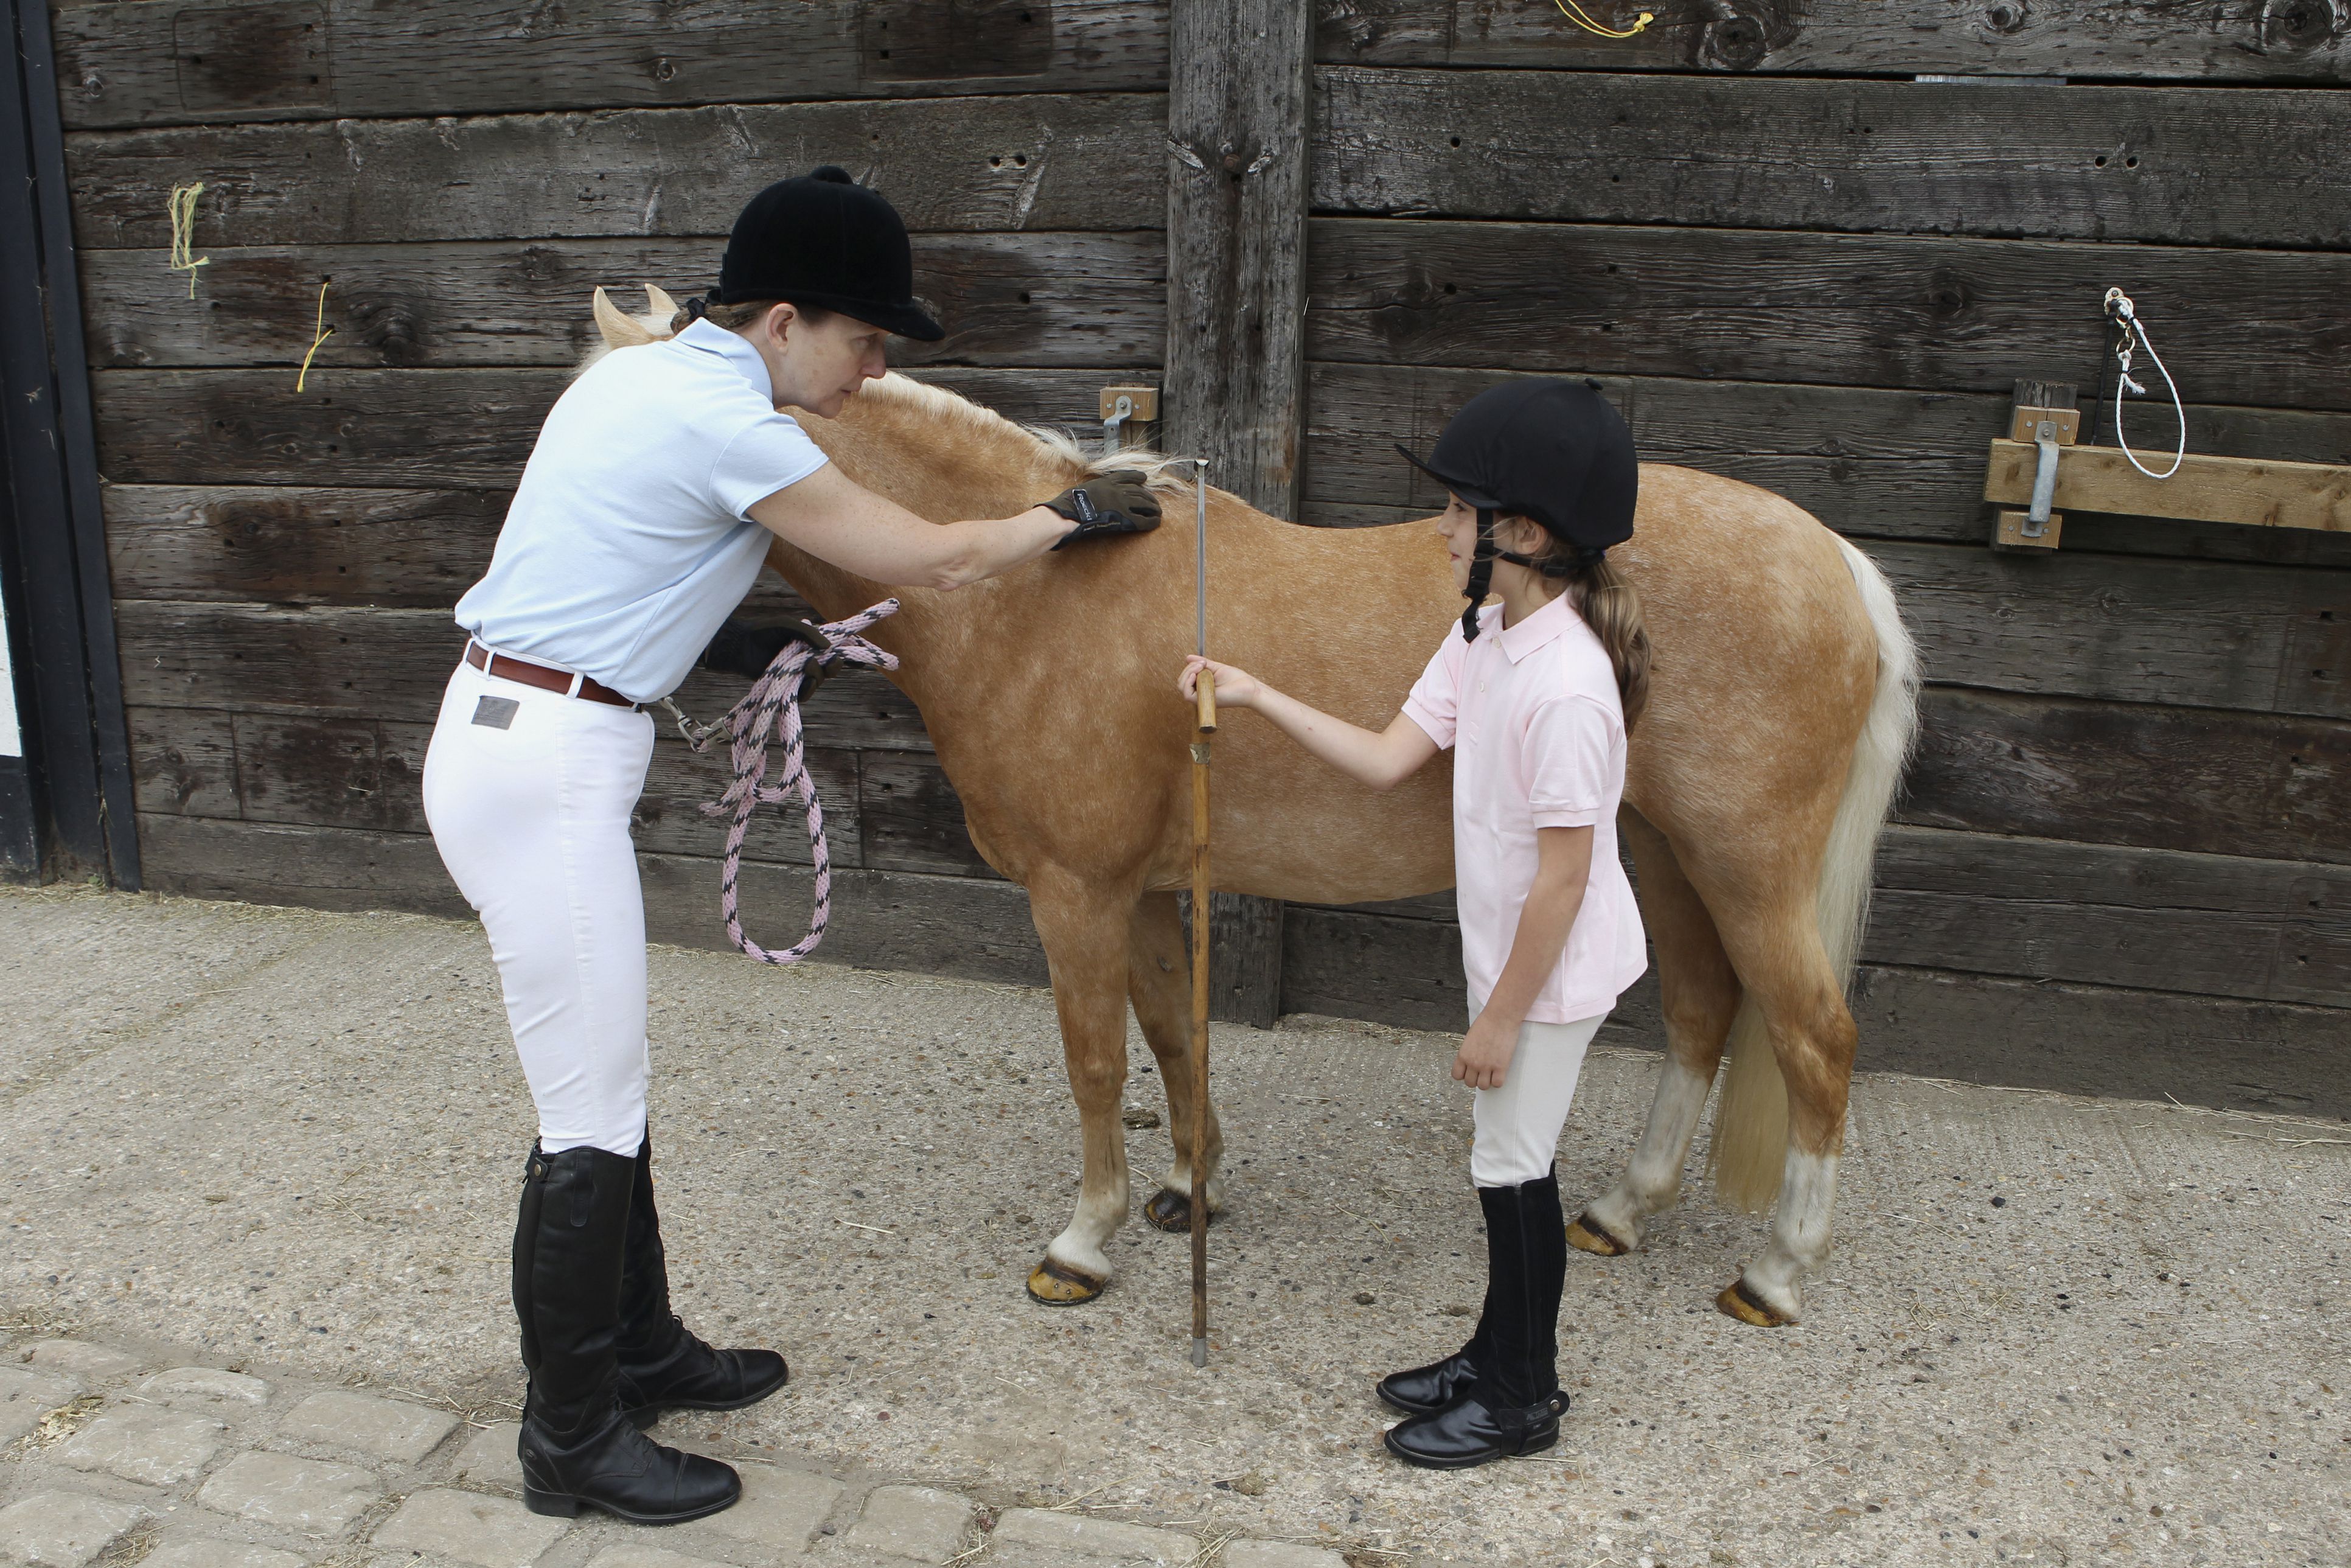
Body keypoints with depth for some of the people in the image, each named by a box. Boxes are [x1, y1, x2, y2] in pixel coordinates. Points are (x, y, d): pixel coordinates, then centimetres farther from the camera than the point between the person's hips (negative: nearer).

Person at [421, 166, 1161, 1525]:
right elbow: (937, 561, -11)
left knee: (610, 1085, 18)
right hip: (544, 769, -10)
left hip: (532, 739, 10)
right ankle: (574, 1442, 16)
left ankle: (640, 1350, 34)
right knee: (593, 1120, 0)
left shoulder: (646, 375, 12)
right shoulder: (723, 424, -18)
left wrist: (746, 643, 12)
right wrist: (1071, 514, 5)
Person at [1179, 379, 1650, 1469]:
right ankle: (1498, 1355, 38)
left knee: (1513, 1170, 6)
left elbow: (1564, 876, -26)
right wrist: (1254, 698, -1)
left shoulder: (1567, 685, -30)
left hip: (1554, 971, -9)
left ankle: (1523, 1399, 25)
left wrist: (1502, 1018, -18)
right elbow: (1387, 760, 3)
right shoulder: (1483, 637, 0)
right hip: (1505, 950, 9)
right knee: (1509, 1164, 20)